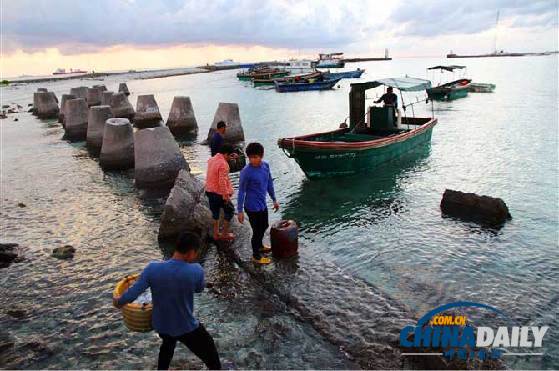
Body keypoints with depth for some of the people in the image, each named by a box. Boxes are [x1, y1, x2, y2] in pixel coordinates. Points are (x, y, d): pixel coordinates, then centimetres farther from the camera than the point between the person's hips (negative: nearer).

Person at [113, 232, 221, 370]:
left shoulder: (153, 268, -21)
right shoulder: (196, 271, -26)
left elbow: (131, 295, -14)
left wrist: (118, 302, 6)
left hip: (161, 325, 4)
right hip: (186, 328, -4)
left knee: (168, 343, 39)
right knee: (211, 357, 20)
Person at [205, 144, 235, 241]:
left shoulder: (212, 159, 6)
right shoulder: (223, 164, -22)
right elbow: (222, 181, -26)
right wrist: (226, 195, -21)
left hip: (209, 191, 8)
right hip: (219, 193, -8)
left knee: (215, 212, 19)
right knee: (229, 210, 10)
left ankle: (216, 234, 27)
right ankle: (225, 234, 15)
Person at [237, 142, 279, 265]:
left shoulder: (265, 165, -4)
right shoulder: (246, 172, -23)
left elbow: (269, 183, 9)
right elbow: (241, 191, -17)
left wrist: (274, 199, 15)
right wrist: (240, 211, -14)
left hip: (263, 204, 7)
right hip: (253, 207, -7)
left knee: (264, 226, 25)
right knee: (257, 231, 7)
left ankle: (259, 246, 52)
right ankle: (256, 256, 28)